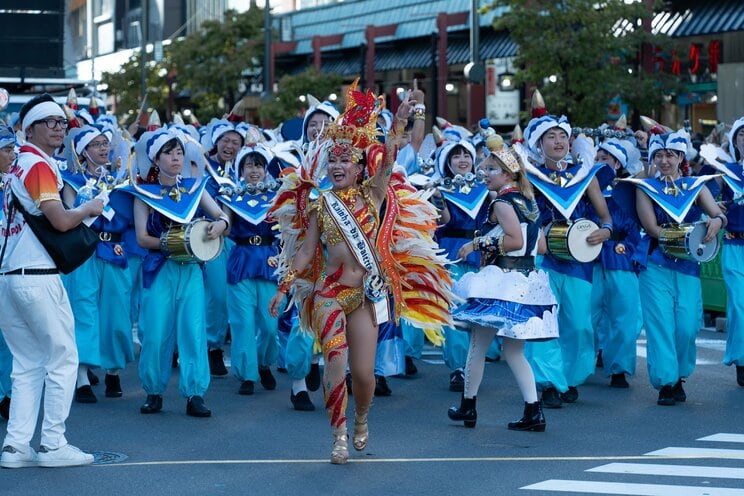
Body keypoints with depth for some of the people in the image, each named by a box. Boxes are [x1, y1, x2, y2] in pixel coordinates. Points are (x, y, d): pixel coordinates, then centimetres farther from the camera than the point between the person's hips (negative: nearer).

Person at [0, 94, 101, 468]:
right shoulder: (39, 165, -10)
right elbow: (60, 220, -19)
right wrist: (89, 209, -1)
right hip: (37, 277, -9)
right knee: (63, 358, 0)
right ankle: (53, 444, 1)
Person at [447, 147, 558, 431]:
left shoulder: (502, 202, -11)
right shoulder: (528, 202, 15)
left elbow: (515, 239, -23)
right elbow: (541, 245, 18)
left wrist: (478, 244, -14)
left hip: (503, 280, -8)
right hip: (527, 280, 8)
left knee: (478, 345, 4)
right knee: (513, 351, 11)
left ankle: (468, 406, 13)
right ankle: (533, 411, 3)